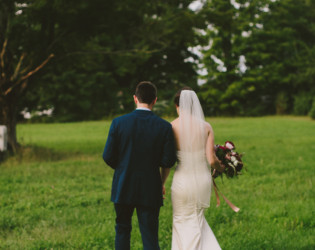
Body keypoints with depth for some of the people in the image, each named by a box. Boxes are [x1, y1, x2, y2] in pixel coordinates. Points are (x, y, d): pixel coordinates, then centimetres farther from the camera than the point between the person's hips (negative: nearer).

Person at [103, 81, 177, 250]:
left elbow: (108, 157, -6)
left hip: (123, 187, 1)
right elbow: (169, 161, -8)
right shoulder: (164, 127, -9)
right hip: (150, 191, -1)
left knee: (122, 230, 20)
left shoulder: (118, 123, -8)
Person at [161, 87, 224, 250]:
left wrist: (162, 183, 9)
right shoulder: (206, 127, -3)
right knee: (196, 219, 23)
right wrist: (220, 168, 16)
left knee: (182, 221, 14)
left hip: (183, 179, -3)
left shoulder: (172, 127, -9)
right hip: (203, 177, 3)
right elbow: (211, 159, -6)